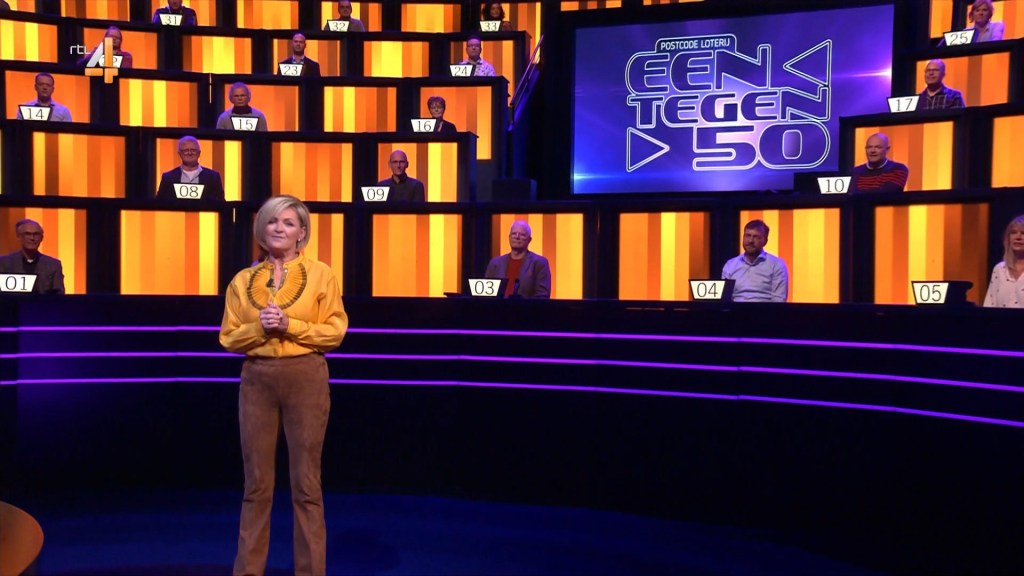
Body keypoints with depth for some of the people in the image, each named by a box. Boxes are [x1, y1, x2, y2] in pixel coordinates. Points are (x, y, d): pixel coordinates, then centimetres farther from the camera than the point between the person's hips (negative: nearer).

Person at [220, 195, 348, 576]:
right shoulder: (242, 280, 8)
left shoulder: (320, 274, 0)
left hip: (306, 378, -2)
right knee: (256, 481, 9)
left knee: (306, 482, 4)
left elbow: (335, 331, -4)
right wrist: (258, 327, -11)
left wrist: (290, 325, -14)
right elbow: (229, 338, 7)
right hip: (256, 380, 3)